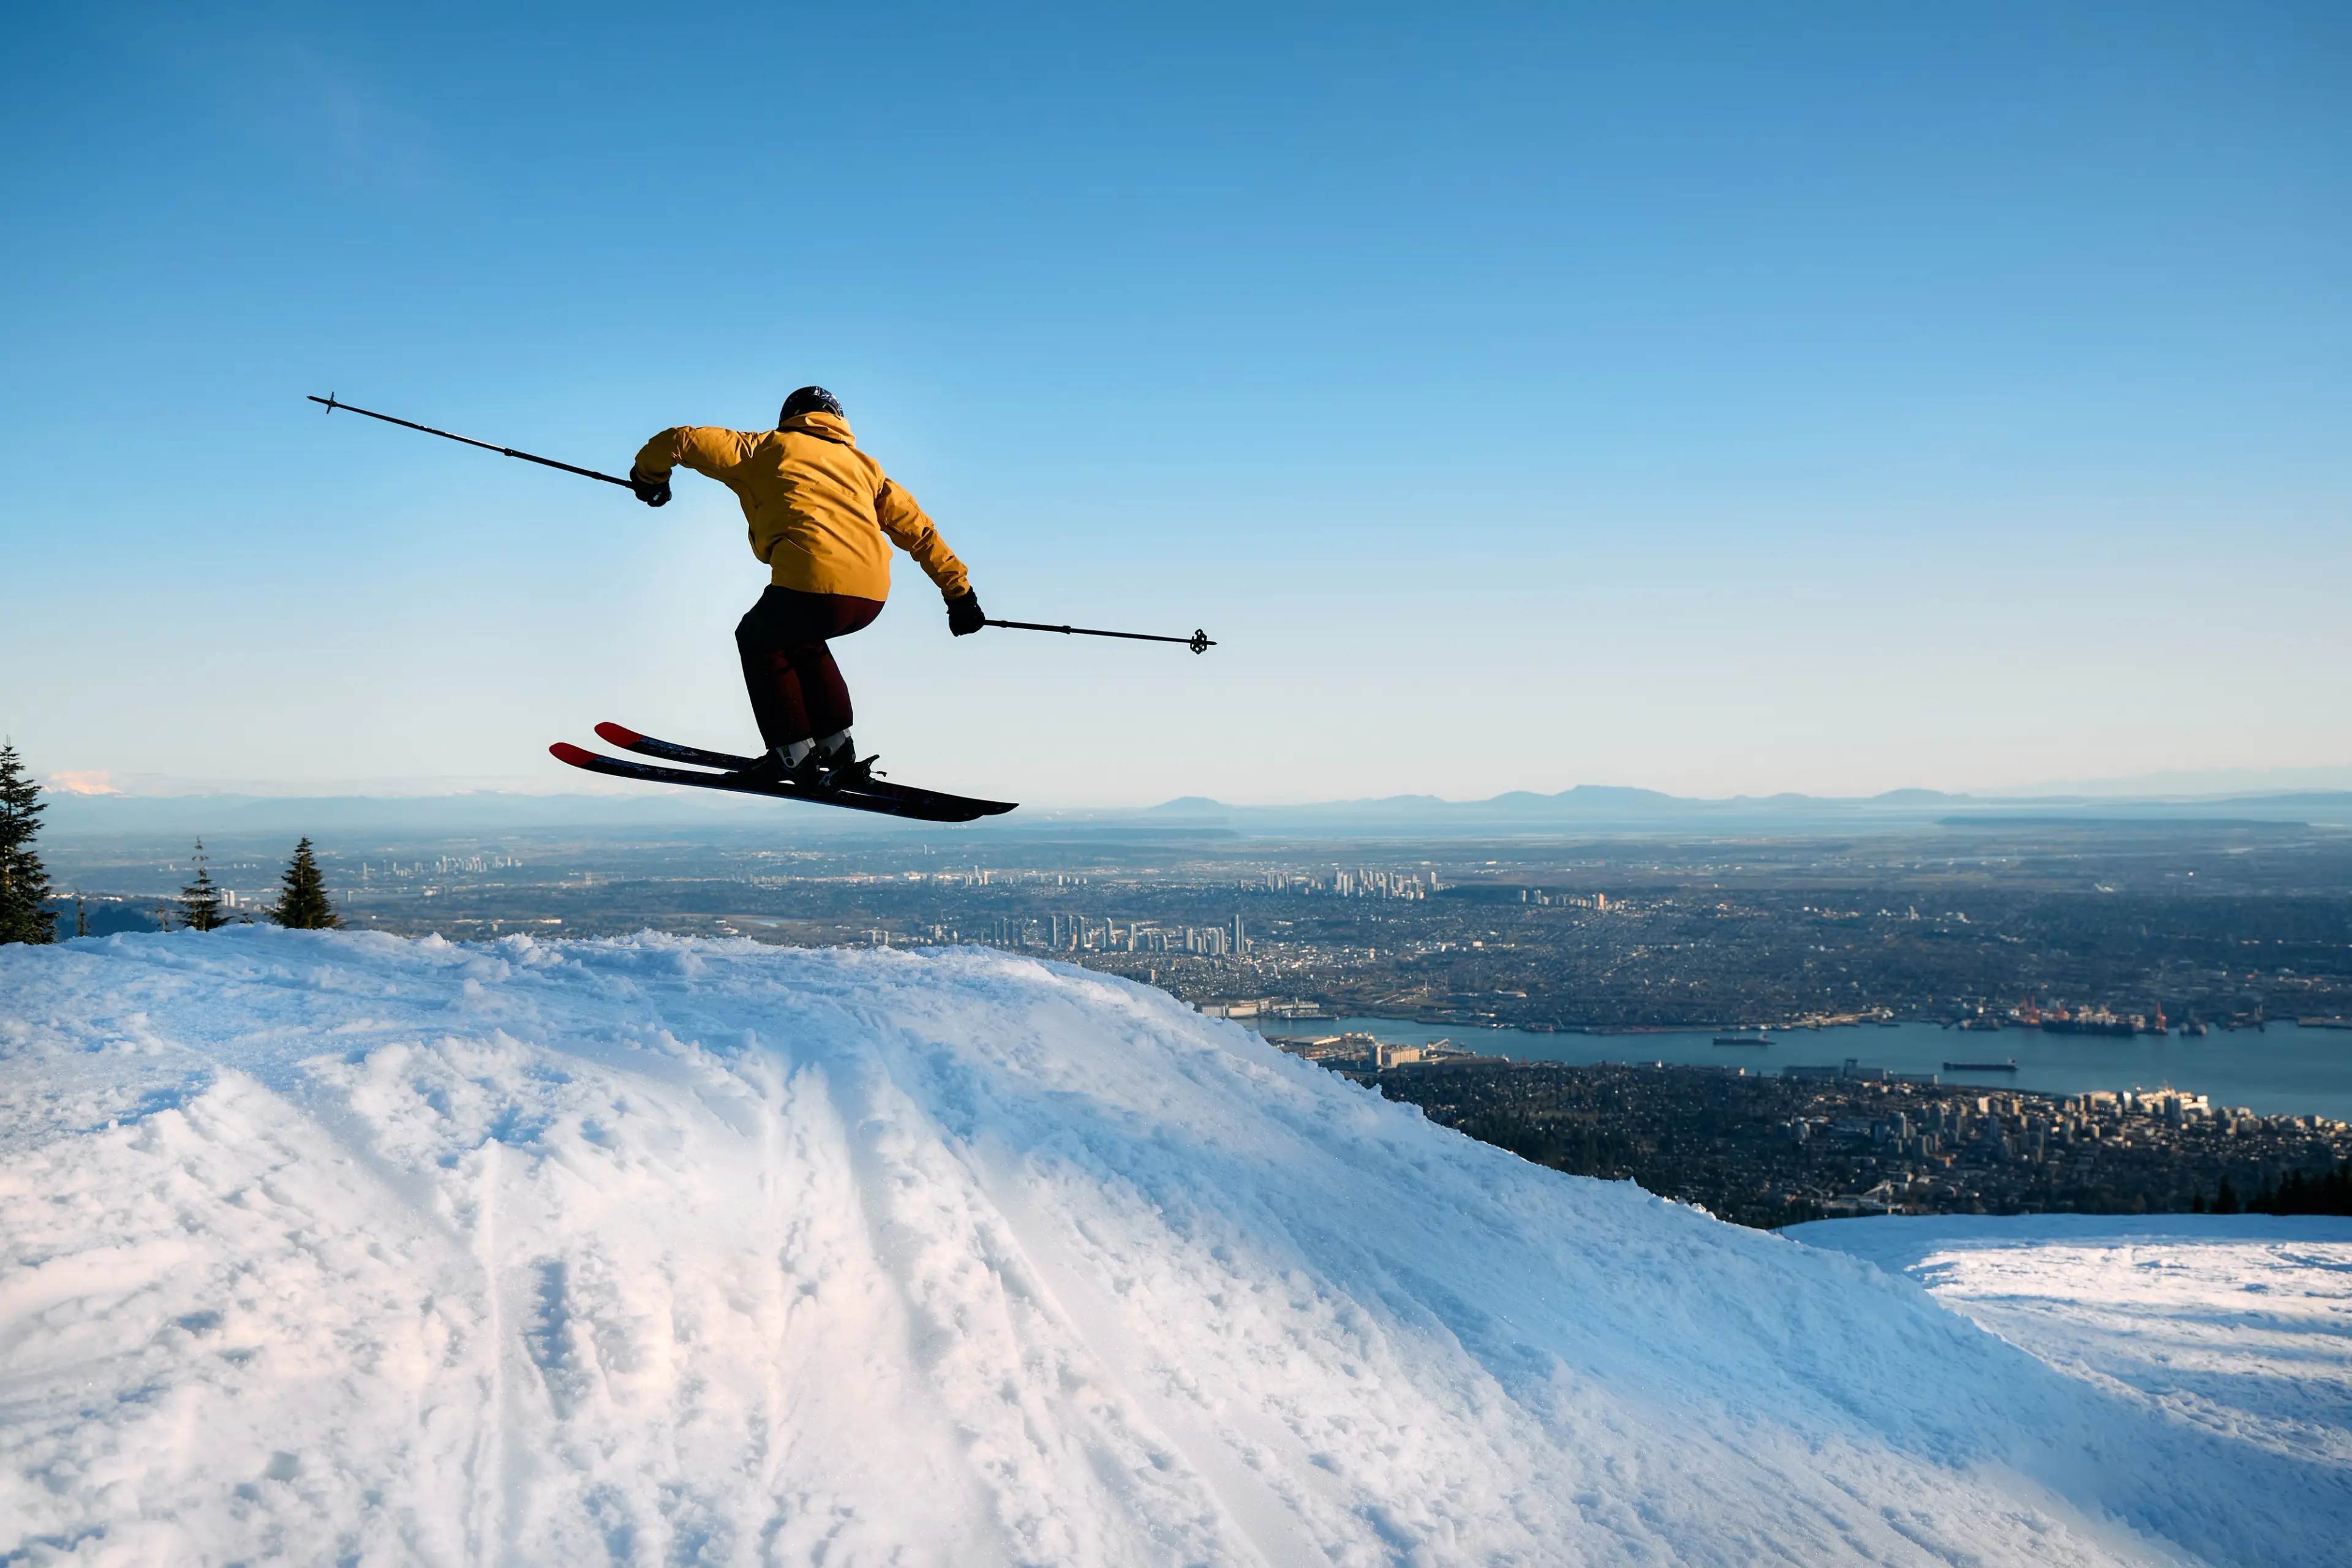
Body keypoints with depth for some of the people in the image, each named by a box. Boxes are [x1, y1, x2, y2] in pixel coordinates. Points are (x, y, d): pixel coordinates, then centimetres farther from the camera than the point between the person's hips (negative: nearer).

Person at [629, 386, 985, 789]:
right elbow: (918, 529, 26)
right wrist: (959, 592, 29)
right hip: (873, 595, 5)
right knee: (800, 637, 35)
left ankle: (794, 755, 21)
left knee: (758, 641, 27)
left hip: (813, 587, -5)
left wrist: (648, 476, 34)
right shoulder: (862, 464, 29)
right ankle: (836, 745, 31)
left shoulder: (768, 448, 18)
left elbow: (683, 440, 15)